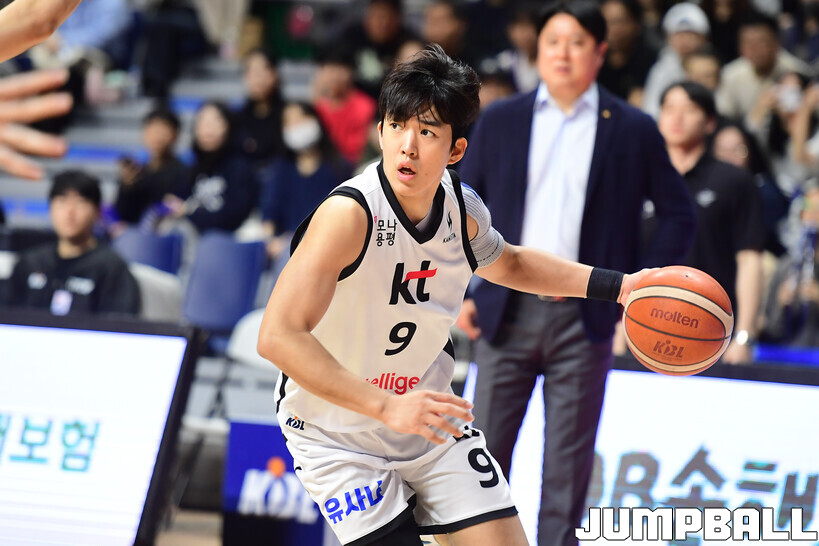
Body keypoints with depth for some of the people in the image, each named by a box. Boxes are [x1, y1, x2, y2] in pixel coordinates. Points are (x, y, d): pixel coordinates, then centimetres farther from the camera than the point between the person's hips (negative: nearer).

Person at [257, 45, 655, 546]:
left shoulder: (463, 210, -6)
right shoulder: (350, 213, -27)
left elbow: (506, 263, 20)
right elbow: (278, 337, -33)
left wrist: (616, 286, 12)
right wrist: (388, 408, -39)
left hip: (432, 424, 6)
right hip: (340, 439, -6)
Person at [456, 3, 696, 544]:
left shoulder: (634, 130, 3)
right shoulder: (499, 121, 8)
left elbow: (679, 215, 8)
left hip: (584, 316, -1)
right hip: (508, 312, 1)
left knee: (569, 463, 1)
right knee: (485, 449, 3)